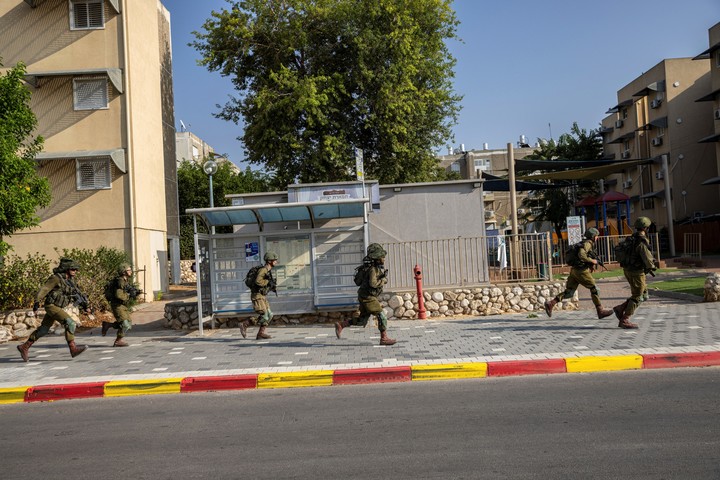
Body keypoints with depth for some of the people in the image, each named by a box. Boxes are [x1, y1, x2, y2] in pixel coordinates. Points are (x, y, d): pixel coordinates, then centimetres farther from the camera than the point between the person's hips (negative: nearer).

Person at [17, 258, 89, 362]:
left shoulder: (70, 280, 9)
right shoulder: (56, 278, -15)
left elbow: (76, 293, 17)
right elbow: (44, 289, -20)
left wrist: (84, 305, 12)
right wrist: (36, 303, -28)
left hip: (57, 307, 9)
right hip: (51, 306, -9)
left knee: (43, 330, 15)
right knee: (69, 323, -20)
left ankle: (24, 347, 26)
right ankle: (73, 349, -21)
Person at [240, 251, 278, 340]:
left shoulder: (269, 271, 14)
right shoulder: (263, 270, -16)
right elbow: (258, 281, -32)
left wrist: (274, 287, 6)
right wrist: (269, 282, -22)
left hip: (263, 296, 10)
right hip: (257, 296, -10)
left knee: (269, 315, 3)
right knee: (264, 316, -14)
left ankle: (261, 334, 5)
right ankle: (244, 325, -4)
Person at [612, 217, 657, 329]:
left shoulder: (632, 238, 9)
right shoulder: (642, 241, -20)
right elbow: (647, 259, -21)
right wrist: (652, 267, 0)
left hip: (628, 269, 9)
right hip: (636, 272, -9)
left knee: (643, 292, 17)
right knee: (637, 297, 0)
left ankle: (620, 308, 12)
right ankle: (624, 320, 0)